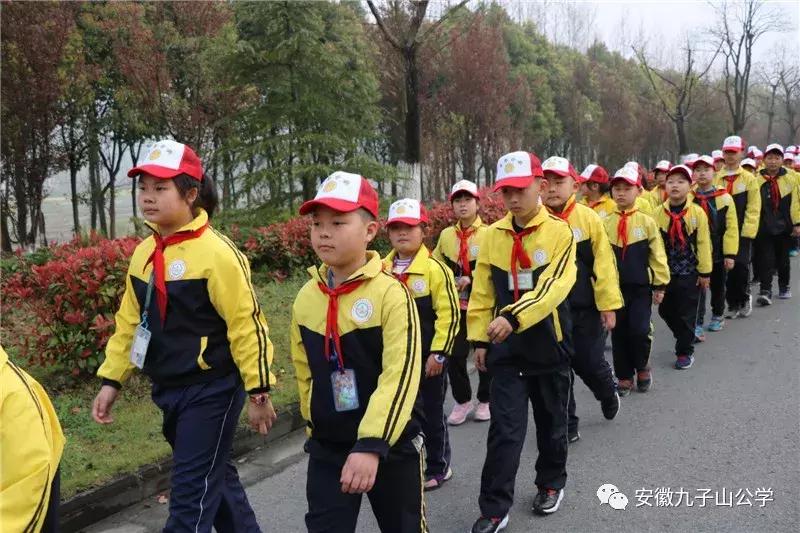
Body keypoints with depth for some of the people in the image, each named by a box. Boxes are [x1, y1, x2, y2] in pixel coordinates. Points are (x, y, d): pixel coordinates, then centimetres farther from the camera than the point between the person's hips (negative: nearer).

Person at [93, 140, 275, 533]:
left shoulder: (216, 252, -18)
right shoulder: (143, 253, 5)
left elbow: (247, 324, -16)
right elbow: (130, 322, 14)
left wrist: (258, 392, -13)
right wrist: (111, 380, 12)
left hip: (212, 391, -7)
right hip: (168, 390, 7)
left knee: (191, 494, -1)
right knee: (214, 477, 21)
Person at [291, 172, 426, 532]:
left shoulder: (390, 293, -17)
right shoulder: (305, 298, 0)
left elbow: (400, 375, -23)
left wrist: (372, 444, -29)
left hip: (392, 444, -3)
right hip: (327, 447, 4)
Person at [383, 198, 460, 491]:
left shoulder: (435, 268, -12)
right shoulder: (382, 271, 2)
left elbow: (449, 314, -12)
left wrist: (438, 353, -14)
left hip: (428, 357, -4)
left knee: (431, 413, 9)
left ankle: (438, 468, 27)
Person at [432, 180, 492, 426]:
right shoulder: (446, 235, 7)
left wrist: (471, 279, -21)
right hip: (456, 305, 3)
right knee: (454, 354, -1)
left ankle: (485, 401, 27)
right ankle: (462, 401, 20)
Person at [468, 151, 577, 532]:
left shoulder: (559, 232, -10)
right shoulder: (493, 235, 1)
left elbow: (554, 286, -23)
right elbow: (482, 291, 7)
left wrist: (514, 317, -34)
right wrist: (479, 337, 5)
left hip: (549, 345, -1)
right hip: (506, 348, 2)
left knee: (551, 422, 16)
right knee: (505, 429, 0)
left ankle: (551, 483, 38)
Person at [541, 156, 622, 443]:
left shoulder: (588, 218, -6)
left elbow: (604, 264, -5)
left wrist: (609, 305, -6)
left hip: (586, 310, -1)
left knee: (589, 364, 6)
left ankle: (608, 394, 41)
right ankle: (567, 426, 23)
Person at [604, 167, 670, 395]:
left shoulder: (646, 222, -3)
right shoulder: (605, 223, 0)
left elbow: (657, 254, 0)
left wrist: (660, 285, 0)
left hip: (640, 287, -2)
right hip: (614, 287, 2)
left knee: (639, 330, -11)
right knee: (618, 333, 7)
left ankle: (642, 367, 17)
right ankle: (624, 377, 20)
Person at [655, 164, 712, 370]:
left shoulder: (697, 212, -9)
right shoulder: (659, 213, -3)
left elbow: (703, 244, -6)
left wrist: (705, 272, -5)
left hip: (689, 273, -3)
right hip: (666, 272, 3)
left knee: (686, 313, 3)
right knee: (666, 310, 12)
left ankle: (685, 352, 17)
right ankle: (686, 337, 37)